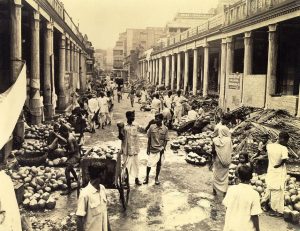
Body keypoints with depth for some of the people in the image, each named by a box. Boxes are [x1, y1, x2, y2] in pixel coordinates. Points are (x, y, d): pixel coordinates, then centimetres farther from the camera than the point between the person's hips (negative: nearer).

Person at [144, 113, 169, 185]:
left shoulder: (165, 129, -5)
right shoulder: (151, 127, -5)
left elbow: (165, 140, -1)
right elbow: (149, 138, 2)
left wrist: (163, 148, -11)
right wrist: (148, 147, 1)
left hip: (160, 149, 0)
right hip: (152, 149, 0)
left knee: (159, 164, 9)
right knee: (149, 164, 3)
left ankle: (156, 178, 26)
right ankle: (147, 177, 24)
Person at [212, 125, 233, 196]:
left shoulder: (215, 140, -15)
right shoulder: (228, 140, -15)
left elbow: (213, 151, -8)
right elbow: (231, 150, -8)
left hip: (217, 161, 1)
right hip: (225, 161, 0)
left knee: (216, 175, 17)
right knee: (224, 176, 14)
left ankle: (215, 190, 27)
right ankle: (225, 191, 20)